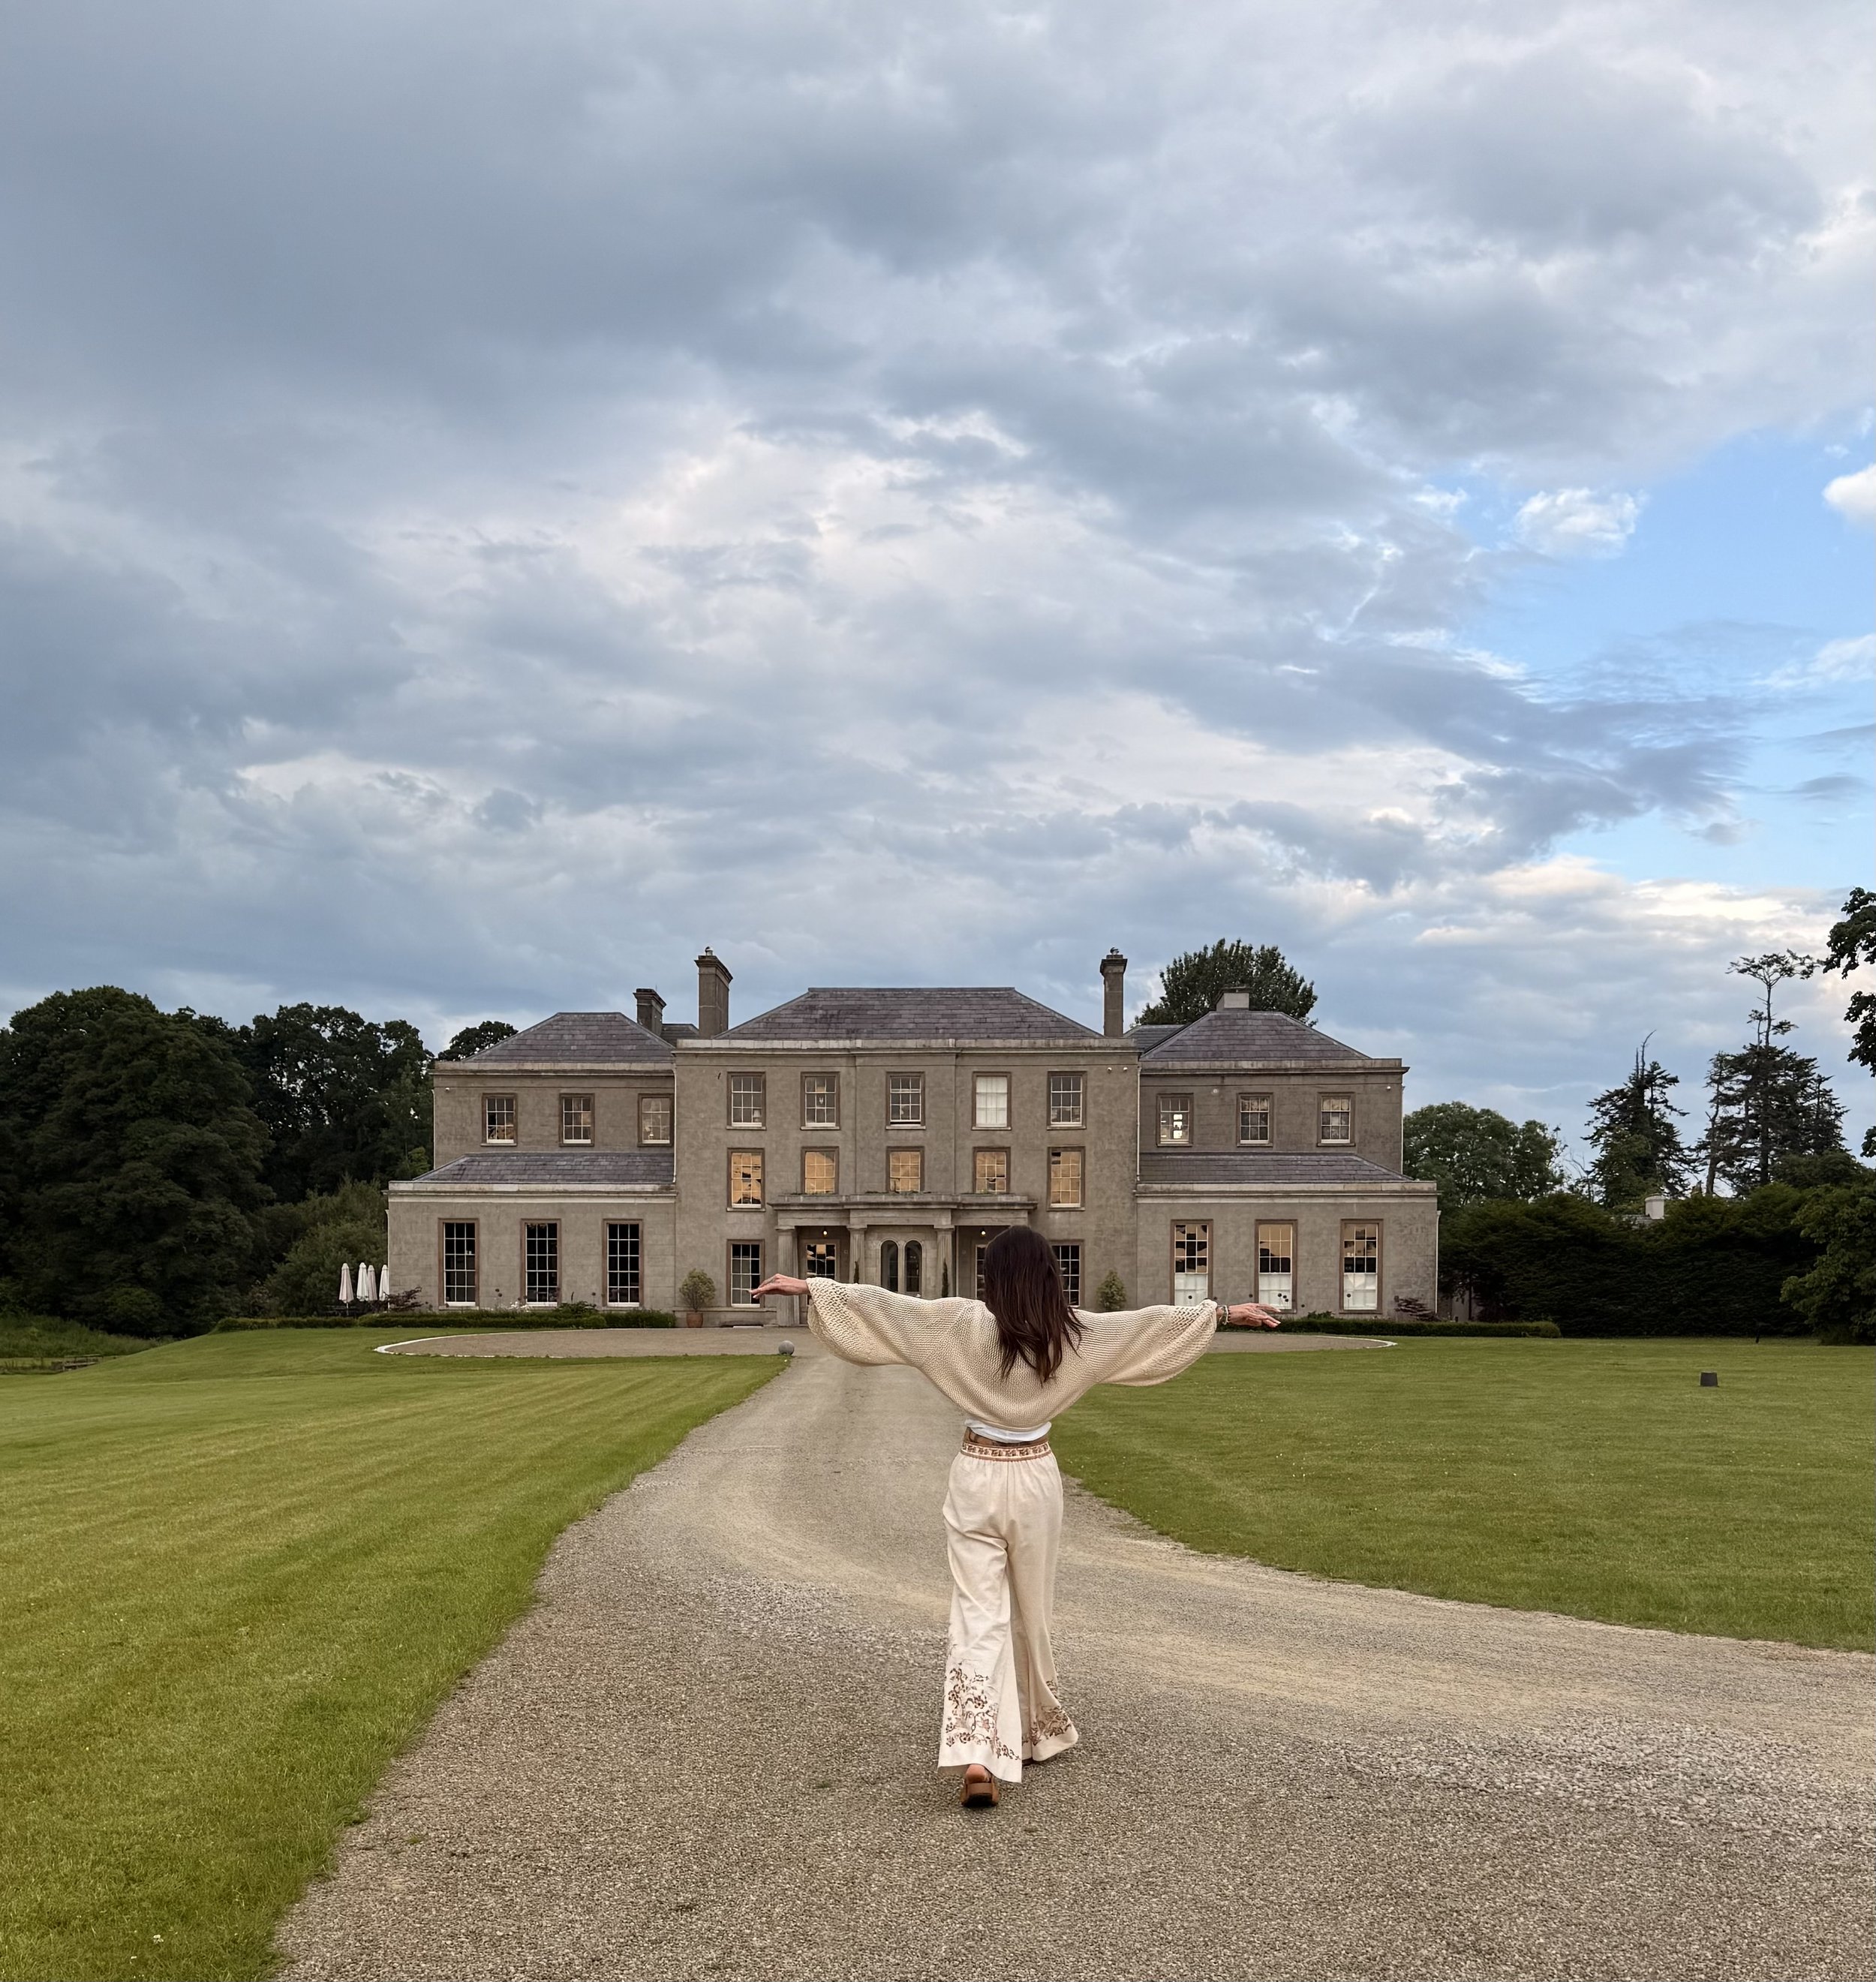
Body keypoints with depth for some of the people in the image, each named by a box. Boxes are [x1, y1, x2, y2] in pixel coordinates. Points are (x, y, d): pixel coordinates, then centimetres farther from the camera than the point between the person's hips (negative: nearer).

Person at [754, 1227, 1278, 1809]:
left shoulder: (968, 1323, -12)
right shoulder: (1073, 1331, -5)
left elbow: (884, 1304, -12)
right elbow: (1155, 1321, 5)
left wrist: (806, 1286, -6)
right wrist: (1225, 1311, 17)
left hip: (977, 1478, -2)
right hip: (1036, 1479, 2)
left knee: (978, 1617, -2)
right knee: (1032, 1614, 18)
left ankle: (975, 1757, -16)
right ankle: (1037, 1732, 36)